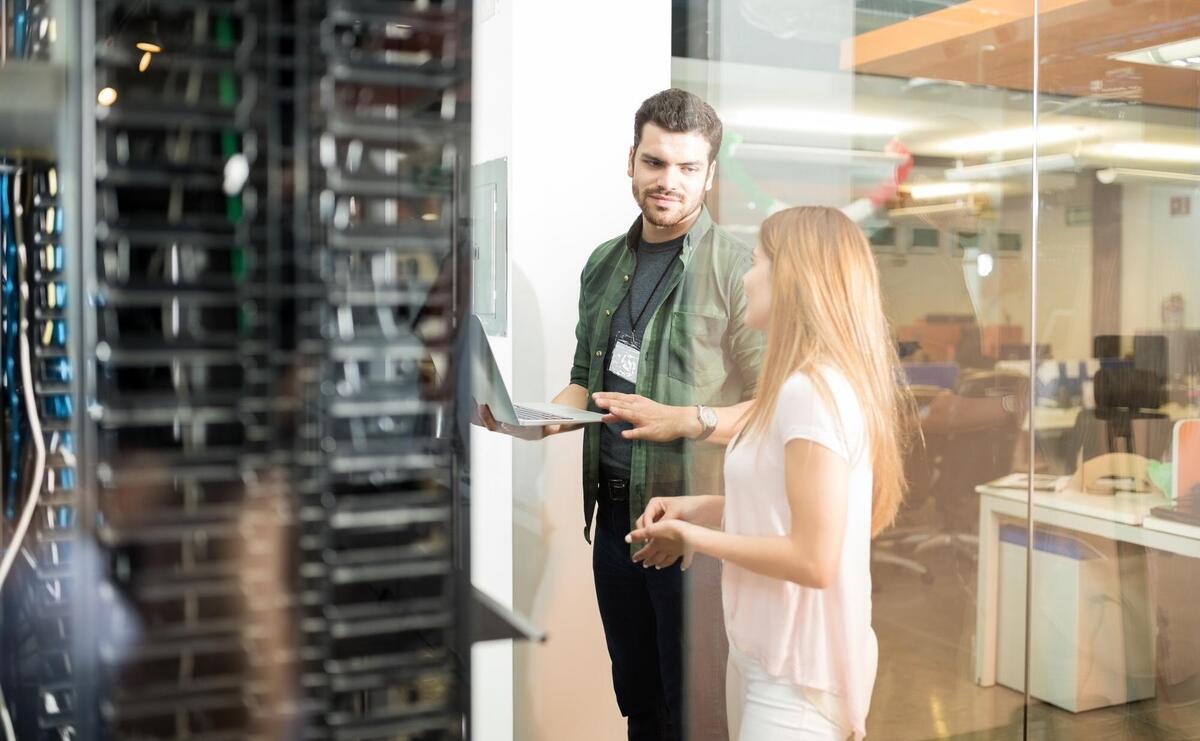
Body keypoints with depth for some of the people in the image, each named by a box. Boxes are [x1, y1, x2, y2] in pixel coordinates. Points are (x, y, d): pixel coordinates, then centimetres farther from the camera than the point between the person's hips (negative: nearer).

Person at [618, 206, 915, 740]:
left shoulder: (811, 390, -22)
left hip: (797, 668, -9)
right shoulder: (800, 387, 8)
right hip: (763, 652, 9)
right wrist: (699, 508, 4)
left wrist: (695, 536, -14)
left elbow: (813, 559, -25)